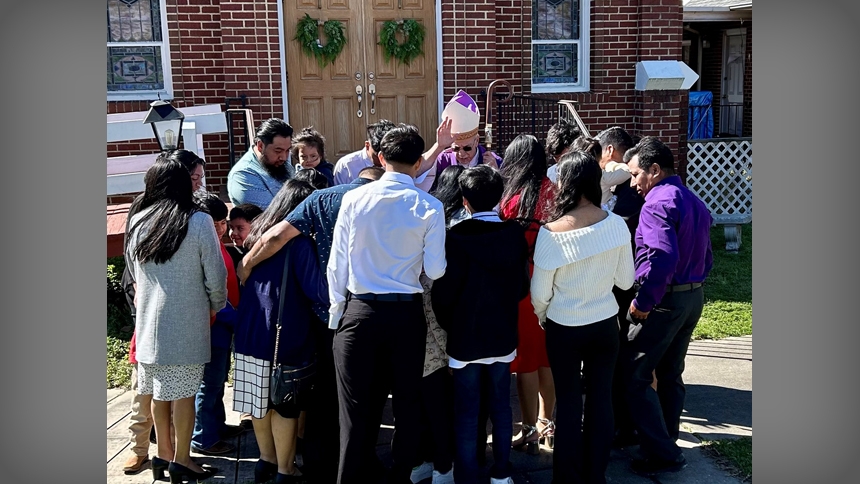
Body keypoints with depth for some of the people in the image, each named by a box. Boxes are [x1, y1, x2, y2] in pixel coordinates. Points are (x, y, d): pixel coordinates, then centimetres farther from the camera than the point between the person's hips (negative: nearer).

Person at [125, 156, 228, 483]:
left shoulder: (137, 222, 1)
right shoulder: (199, 222, -11)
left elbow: (134, 272, 13)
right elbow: (216, 277, -9)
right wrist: (216, 307, 9)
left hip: (149, 321, 4)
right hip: (187, 323, -4)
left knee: (159, 391, 15)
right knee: (183, 393, 5)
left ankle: (164, 453, 27)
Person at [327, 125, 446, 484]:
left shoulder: (354, 199, -4)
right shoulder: (429, 207, -6)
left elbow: (337, 264, -2)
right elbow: (435, 270, -7)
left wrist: (337, 313, 9)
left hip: (359, 312, 0)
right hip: (407, 313, 0)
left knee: (356, 407, 9)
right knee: (407, 403, 15)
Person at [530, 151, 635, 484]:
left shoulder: (550, 232, -19)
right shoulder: (616, 224, -11)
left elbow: (540, 293, -11)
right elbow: (625, 280, -2)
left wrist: (541, 316, 10)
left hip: (564, 328, -2)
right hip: (605, 324, 2)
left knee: (568, 402, 11)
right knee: (601, 399, 15)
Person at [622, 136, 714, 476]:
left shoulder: (657, 202, -17)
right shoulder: (694, 202, 13)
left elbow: (662, 257, -29)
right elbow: (706, 257, 17)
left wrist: (643, 302, -22)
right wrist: (693, 285, 18)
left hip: (664, 299, -9)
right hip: (693, 297, 10)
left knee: (634, 375, -2)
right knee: (670, 374, 18)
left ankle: (662, 455, 3)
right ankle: (665, 443, 29)